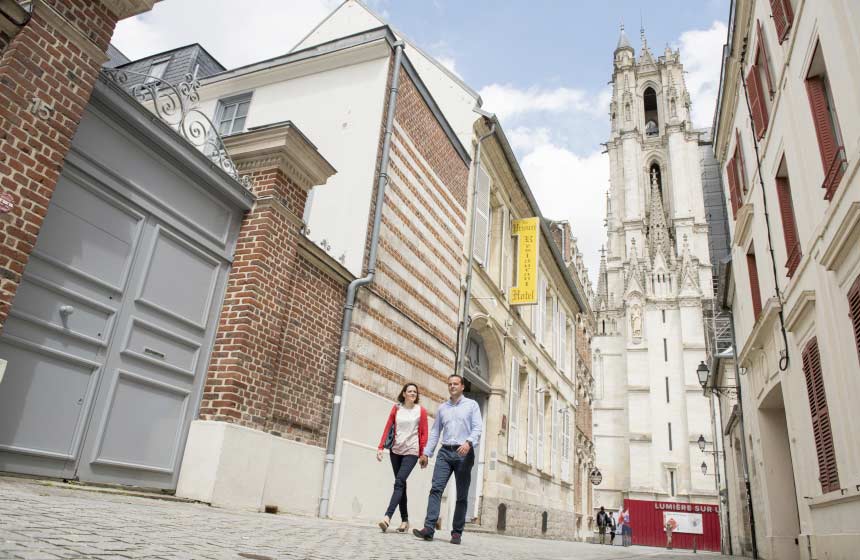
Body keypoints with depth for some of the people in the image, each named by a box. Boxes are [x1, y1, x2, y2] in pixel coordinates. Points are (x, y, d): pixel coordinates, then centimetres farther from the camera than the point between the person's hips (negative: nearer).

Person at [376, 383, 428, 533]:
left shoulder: (421, 410, 0)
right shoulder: (396, 408, 7)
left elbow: (424, 434, -1)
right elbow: (387, 428, 5)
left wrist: (423, 454, -4)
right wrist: (380, 447, -3)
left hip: (411, 451, -3)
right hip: (396, 450, 4)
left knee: (399, 483, -16)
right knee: (401, 484, 8)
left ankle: (387, 517, -22)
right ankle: (405, 520, 15)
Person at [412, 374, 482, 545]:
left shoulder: (472, 405, 6)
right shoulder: (442, 408, 16)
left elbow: (477, 428, -5)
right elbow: (435, 432, 16)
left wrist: (469, 442, -23)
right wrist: (426, 453, 10)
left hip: (464, 453, -2)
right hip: (445, 452, 3)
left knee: (462, 495, 2)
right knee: (436, 488, -12)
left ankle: (457, 532, 9)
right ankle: (429, 528, -17)